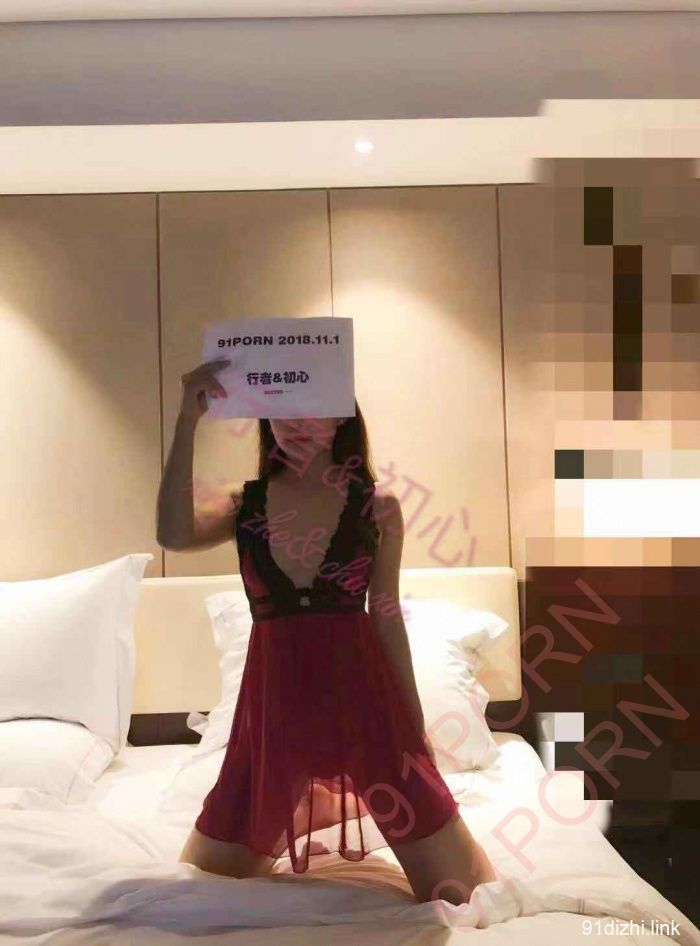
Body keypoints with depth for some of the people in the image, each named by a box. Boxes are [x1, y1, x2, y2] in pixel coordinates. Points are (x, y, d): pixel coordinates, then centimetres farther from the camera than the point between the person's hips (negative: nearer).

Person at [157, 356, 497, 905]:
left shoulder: (378, 507, -2)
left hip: (361, 693, -1)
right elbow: (174, 536, -21)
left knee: (459, 893, 2)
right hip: (275, 699, 2)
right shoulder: (245, 503, 0)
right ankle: (313, 810, 37)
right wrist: (189, 419, -25)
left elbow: (386, 616, 4)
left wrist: (415, 722, 6)